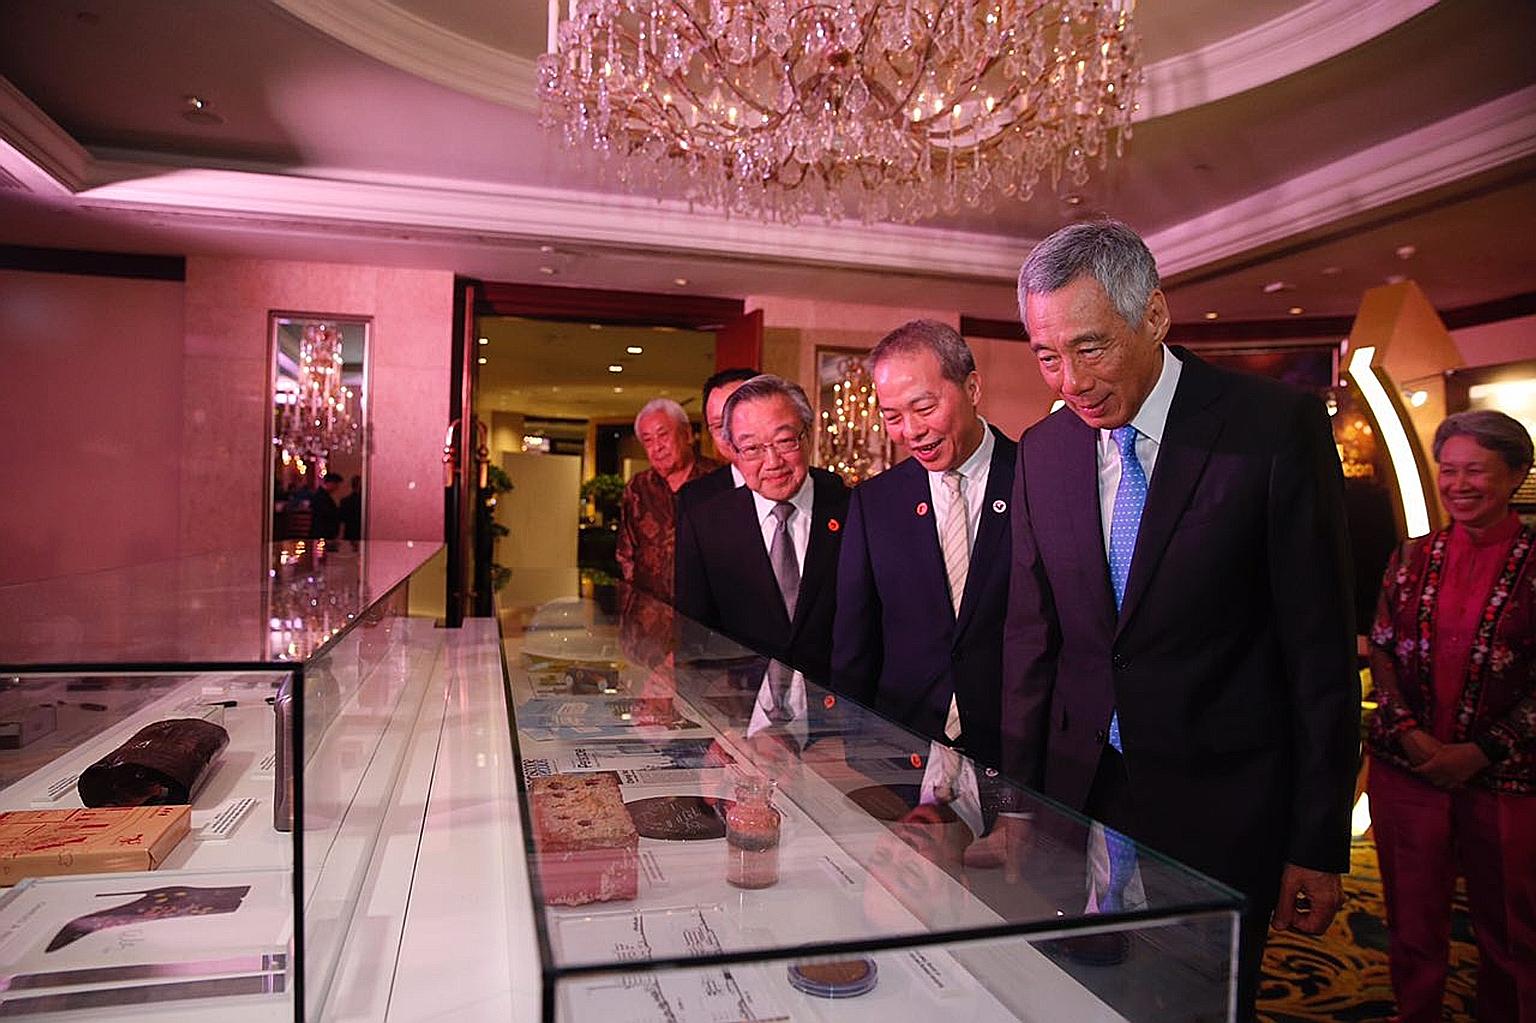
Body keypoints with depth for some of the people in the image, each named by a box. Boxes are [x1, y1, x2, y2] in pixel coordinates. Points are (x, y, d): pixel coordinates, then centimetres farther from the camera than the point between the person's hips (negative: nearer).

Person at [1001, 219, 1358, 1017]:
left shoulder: (1277, 426, -10)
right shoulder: (1042, 451, 1)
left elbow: (1320, 646, -8)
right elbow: (1030, 638, 5)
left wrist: (1319, 844, -6)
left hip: (1220, 805, -3)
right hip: (1079, 794, 4)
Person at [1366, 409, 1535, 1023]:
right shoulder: (1412, 558, 5)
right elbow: (1381, 653, 5)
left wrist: (1481, 752, -13)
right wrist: (1409, 732, -8)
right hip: (1405, 766, 2)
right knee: (1413, 920, 14)